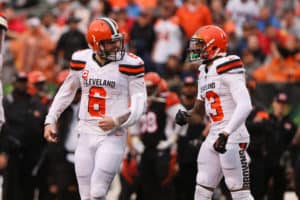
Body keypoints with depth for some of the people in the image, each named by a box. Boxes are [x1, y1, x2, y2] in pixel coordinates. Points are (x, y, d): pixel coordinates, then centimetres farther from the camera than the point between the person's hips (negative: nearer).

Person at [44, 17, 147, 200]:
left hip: (113, 137, -4)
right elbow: (67, 91, 19)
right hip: (86, 136, 4)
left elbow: (139, 102, -6)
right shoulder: (81, 60, 4)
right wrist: (51, 120, 17)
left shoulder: (130, 64, -8)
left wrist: (117, 120, -21)